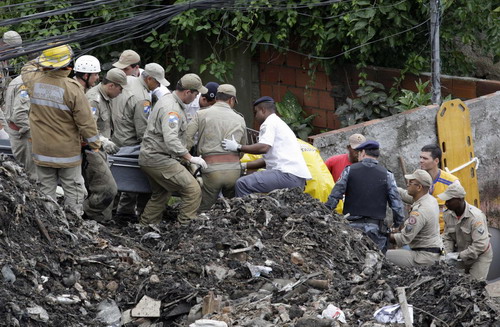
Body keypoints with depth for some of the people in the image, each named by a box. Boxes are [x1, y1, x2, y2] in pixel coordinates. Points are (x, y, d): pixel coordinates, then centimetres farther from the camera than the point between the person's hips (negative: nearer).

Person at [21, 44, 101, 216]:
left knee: (46, 190, 14)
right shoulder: (72, 88, -22)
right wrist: (94, 144, -3)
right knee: (73, 190, 8)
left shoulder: (34, 81, -10)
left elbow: (27, 68, 18)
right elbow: (86, 121, -15)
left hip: (41, 151, 4)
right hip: (67, 152, -4)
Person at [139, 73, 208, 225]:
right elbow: (171, 140, -32)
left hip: (148, 157, 11)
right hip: (159, 159, -11)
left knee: (160, 195, 25)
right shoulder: (171, 109, -21)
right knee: (193, 191, -14)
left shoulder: (167, 99, 14)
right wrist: (190, 158, -26)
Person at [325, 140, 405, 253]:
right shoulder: (386, 175, 4)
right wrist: (398, 224, 14)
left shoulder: (349, 170, 4)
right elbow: (396, 203, 3)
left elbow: (334, 197, 0)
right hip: (376, 228, 0)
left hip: (351, 226, 0)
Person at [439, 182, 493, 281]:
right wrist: (448, 254, -16)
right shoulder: (448, 214, -8)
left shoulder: (476, 216, -29)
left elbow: (480, 245, -32)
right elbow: (447, 238, 2)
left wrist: (459, 256, -31)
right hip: (461, 257, 6)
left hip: (480, 256, -6)